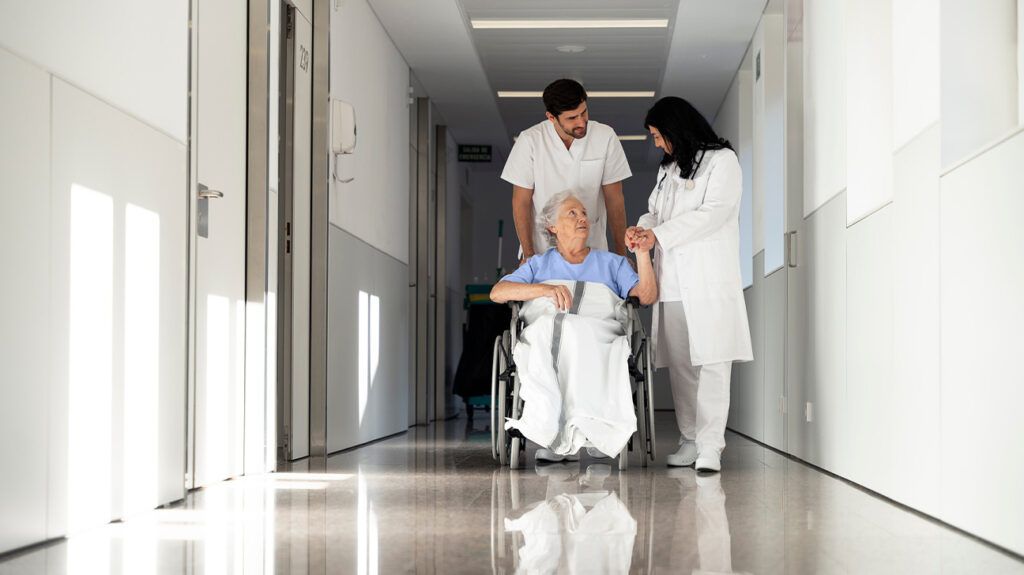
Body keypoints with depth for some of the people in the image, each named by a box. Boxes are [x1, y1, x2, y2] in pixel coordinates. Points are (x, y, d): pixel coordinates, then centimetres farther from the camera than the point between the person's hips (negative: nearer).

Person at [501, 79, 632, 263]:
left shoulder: (605, 137, -6)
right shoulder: (530, 140, -9)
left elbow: (614, 199, 0)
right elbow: (521, 201, -3)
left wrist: (621, 253, 0)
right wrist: (528, 255, -6)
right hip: (541, 249, 0)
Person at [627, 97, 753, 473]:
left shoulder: (721, 160, 1)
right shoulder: (668, 170, 24)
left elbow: (714, 212, -10)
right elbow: (657, 211, 24)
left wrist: (660, 235, -12)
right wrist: (643, 228, 0)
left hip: (709, 280, -7)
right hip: (672, 282, 7)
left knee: (711, 361, -11)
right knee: (678, 363, 4)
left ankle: (710, 445, -14)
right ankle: (690, 439, 10)